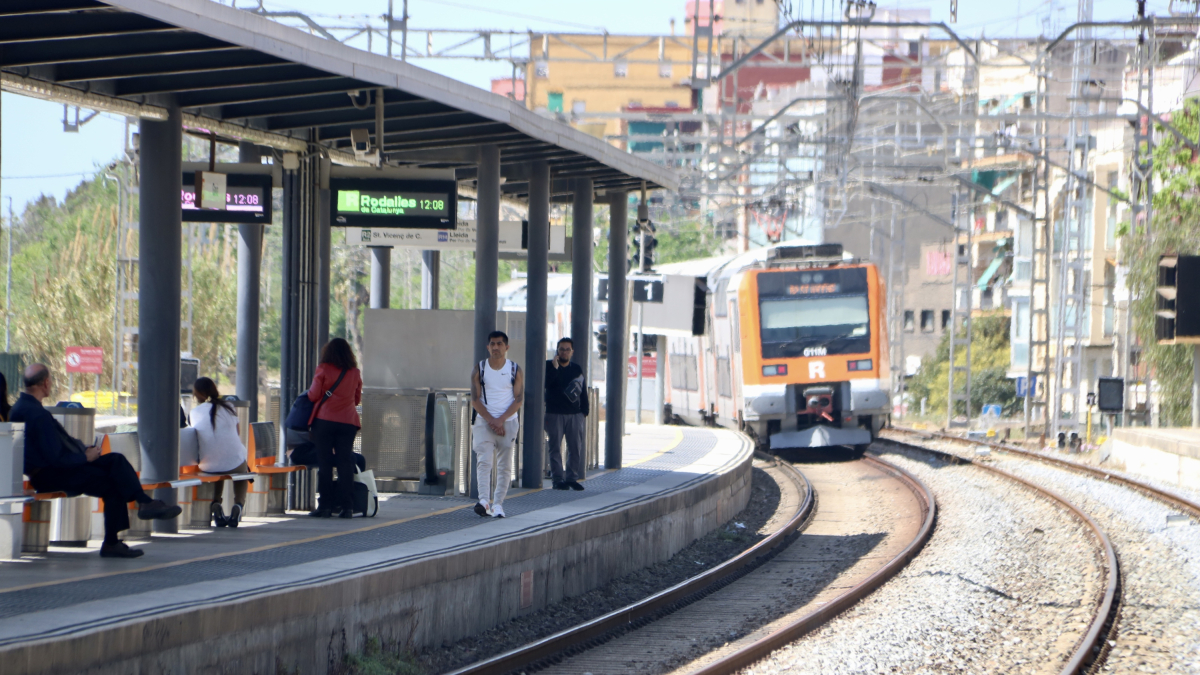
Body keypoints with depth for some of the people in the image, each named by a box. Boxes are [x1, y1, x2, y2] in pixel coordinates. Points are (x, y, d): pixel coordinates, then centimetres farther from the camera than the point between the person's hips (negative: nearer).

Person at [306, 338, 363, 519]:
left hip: (325, 419, -3)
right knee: (345, 463, 3)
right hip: (348, 422, 3)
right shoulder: (355, 373, 8)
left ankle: (325, 505, -2)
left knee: (325, 463, 0)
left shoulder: (323, 369, -3)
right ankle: (346, 506, -2)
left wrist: (309, 392, 18)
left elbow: (313, 395, -4)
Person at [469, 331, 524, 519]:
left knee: (504, 465, -1)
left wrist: (501, 420, -12)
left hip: (508, 422, 1)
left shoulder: (515, 371, 4)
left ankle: (498, 503, 4)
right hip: (484, 421, -1)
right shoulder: (479, 369, 3)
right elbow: (475, 400, 0)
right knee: (484, 461, -15)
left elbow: (519, 399, 0)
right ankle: (484, 500, -26)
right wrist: (491, 420, -11)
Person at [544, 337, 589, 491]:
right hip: (554, 414, -3)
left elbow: (583, 391, 15)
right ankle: (558, 479, 0)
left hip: (575, 414, 3)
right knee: (555, 447, -3)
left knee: (576, 447, 1)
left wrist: (584, 411, 8)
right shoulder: (549, 366, 4)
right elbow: (544, 384, -13)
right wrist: (554, 368, -19)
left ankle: (572, 477, 8)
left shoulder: (577, 369, 13)